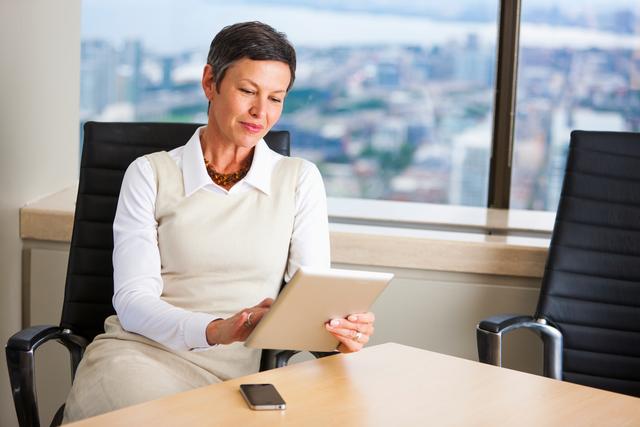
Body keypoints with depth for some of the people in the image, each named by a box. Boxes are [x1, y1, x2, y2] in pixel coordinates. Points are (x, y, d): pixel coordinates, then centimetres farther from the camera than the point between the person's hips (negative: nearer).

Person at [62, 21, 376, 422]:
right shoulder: (150, 174, 4)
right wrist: (215, 329, -25)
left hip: (229, 368, 1)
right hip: (137, 353, -1)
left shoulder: (300, 179, 9)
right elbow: (133, 298, -5)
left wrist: (340, 328, -23)